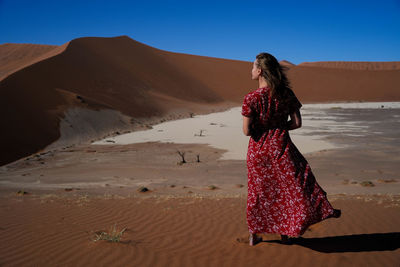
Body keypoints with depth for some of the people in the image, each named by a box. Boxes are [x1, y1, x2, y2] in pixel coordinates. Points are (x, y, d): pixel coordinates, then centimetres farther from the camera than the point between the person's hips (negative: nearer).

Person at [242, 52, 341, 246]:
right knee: (286, 187, 16)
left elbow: (246, 131, -15)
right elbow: (297, 123, -4)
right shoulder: (286, 94, -6)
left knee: (257, 190, 15)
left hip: (258, 149, -1)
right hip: (281, 147, 1)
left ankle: (253, 235, 26)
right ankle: (285, 234, 23)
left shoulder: (251, 98, -16)